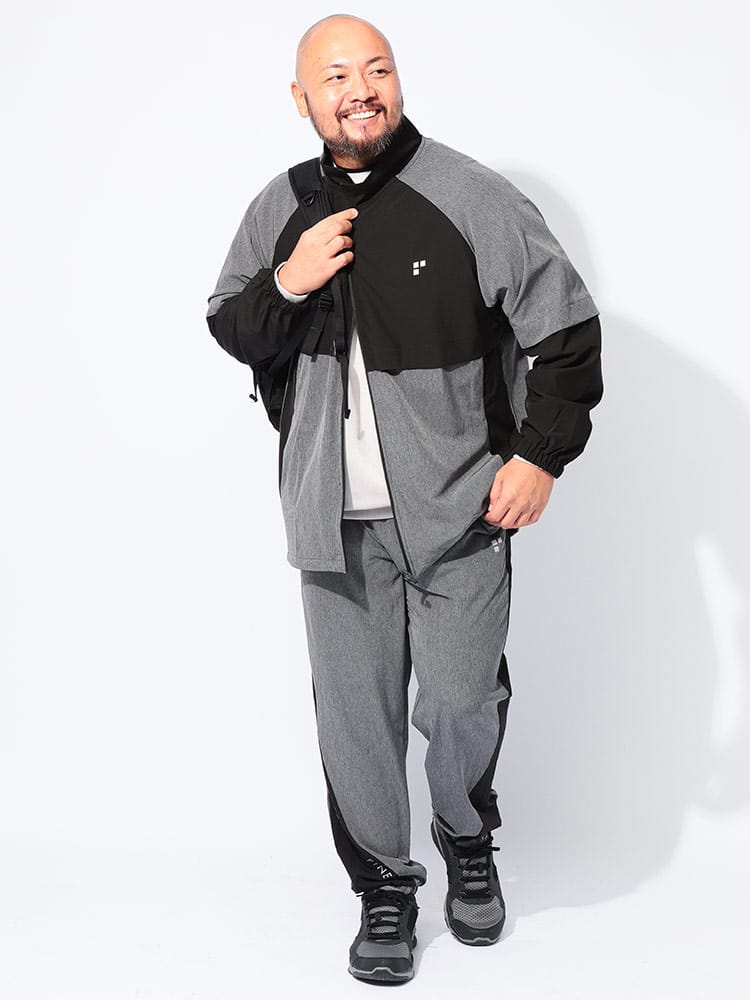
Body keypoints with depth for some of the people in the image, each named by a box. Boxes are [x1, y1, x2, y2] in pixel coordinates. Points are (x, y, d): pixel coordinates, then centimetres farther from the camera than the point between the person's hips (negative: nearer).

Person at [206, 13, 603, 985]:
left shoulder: (473, 197, -5)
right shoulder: (279, 210, 6)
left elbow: (565, 329, 0)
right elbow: (230, 332, 14)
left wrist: (540, 452, -6)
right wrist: (286, 284, -7)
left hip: (459, 506, -2)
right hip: (335, 515, 3)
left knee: (462, 703, 3)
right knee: (355, 707, 8)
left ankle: (468, 846, 35)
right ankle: (383, 886, 28)